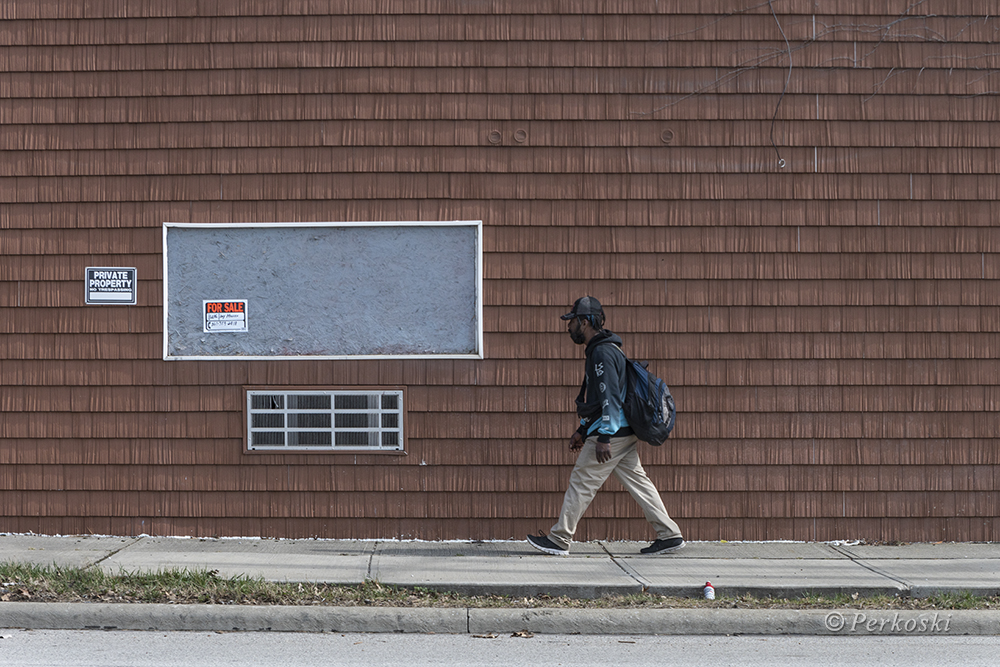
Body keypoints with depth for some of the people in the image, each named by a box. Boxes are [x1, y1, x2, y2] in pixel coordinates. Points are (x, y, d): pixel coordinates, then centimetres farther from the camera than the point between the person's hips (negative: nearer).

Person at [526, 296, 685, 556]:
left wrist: (603, 437, -25)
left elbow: (610, 398, -22)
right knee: (637, 481, 8)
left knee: (581, 483, -4)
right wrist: (582, 431, 26)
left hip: (612, 434, -10)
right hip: (623, 434, 10)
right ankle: (669, 535, 7)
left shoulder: (603, 352, -14)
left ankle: (559, 540, 2)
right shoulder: (598, 350, 19)